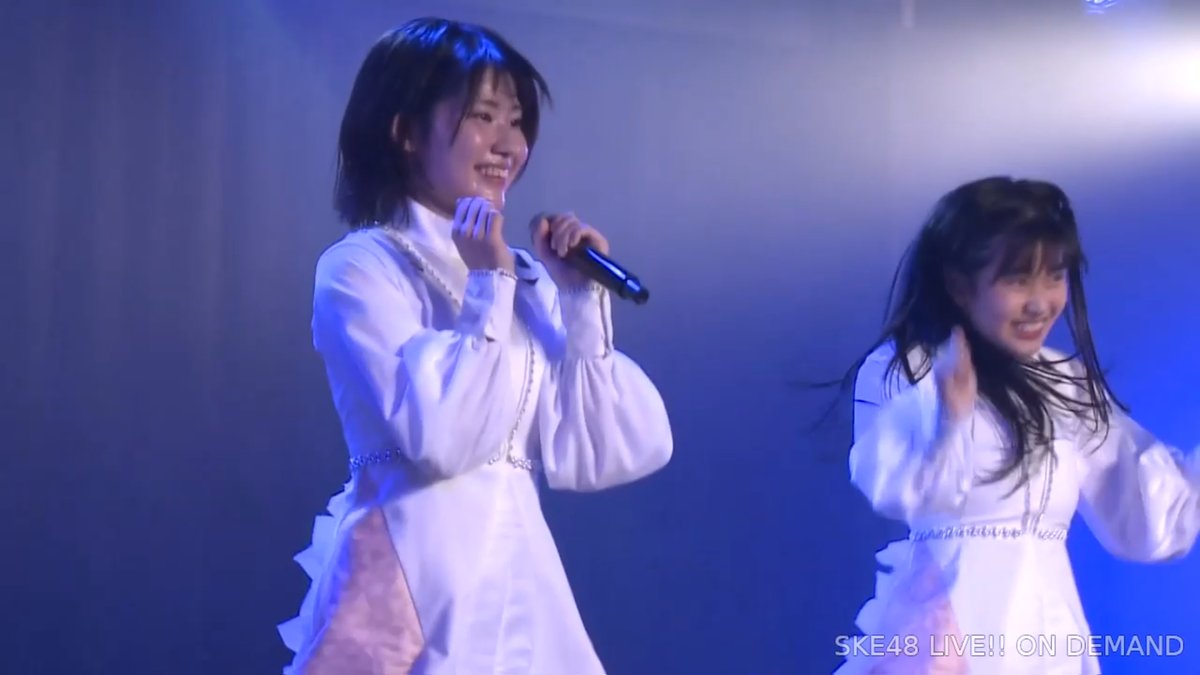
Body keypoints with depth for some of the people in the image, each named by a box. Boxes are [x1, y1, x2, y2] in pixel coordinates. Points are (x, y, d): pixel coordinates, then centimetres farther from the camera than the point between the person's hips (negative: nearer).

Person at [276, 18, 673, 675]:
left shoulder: (524, 277, 9)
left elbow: (589, 458, 2)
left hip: (522, 583, 6)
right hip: (418, 584, -6)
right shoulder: (360, 267, -7)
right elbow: (441, 438, -20)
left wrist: (583, 302, -3)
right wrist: (488, 288, -14)